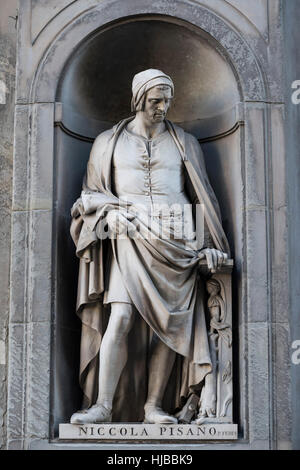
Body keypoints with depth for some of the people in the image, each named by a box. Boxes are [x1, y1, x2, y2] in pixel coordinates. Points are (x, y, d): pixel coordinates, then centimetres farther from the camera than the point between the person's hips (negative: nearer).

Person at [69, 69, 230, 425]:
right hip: (130, 240, -1)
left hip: (175, 242, 2)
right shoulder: (108, 142, 11)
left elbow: (202, 196, 13)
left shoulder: (185, 143, 14)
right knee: (120, 318, -16)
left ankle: (153, 406, 5)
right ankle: (102, 406, -13)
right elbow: (92, 193, 14)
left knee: (168, 325, -3)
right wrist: (113, 212, -7)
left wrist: (210, 244, 6)